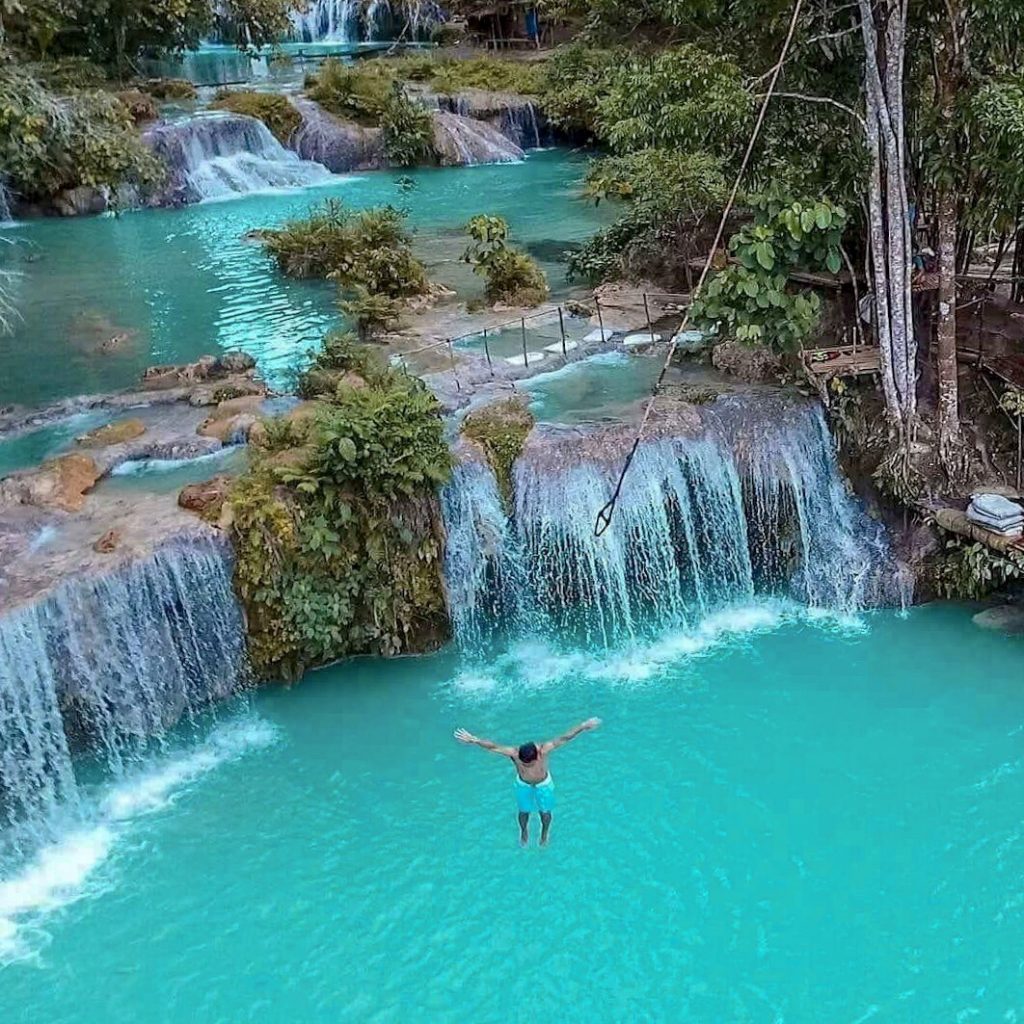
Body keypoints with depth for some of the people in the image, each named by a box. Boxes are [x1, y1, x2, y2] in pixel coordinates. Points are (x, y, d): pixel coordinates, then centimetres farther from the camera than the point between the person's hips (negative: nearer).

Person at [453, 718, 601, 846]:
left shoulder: (543, 750, -41)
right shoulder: (514, 753, -39)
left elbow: (564, 738, -42)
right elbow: (493, 747, -39)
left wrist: (583, 726, -48)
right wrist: (474, 740, -49)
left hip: (543, 784, 0)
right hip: (523, 785, 0)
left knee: (545, 812, 22)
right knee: (524, 811, 23)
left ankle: (545, 833, 54)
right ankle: (524, 832, 57)